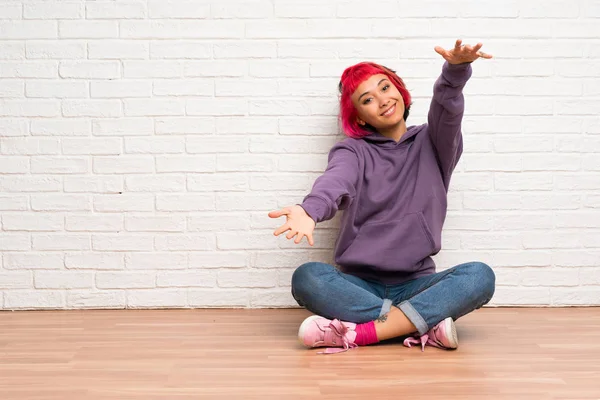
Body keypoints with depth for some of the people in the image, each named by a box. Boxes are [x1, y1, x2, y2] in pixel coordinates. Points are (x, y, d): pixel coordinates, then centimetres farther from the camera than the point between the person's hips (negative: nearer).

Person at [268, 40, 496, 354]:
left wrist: (456, 69, -35)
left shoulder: (432, 144, 12)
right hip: (359, 285, -1)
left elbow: (446, 109, -11)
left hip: (416, 285, 1)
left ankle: (358, 333, -34)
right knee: (306, 277, -30)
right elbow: (336, 181, -17)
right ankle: (425, 324, -32)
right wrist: (310, 210, -42)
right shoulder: (353, 150, 6)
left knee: (479, 276, -28)